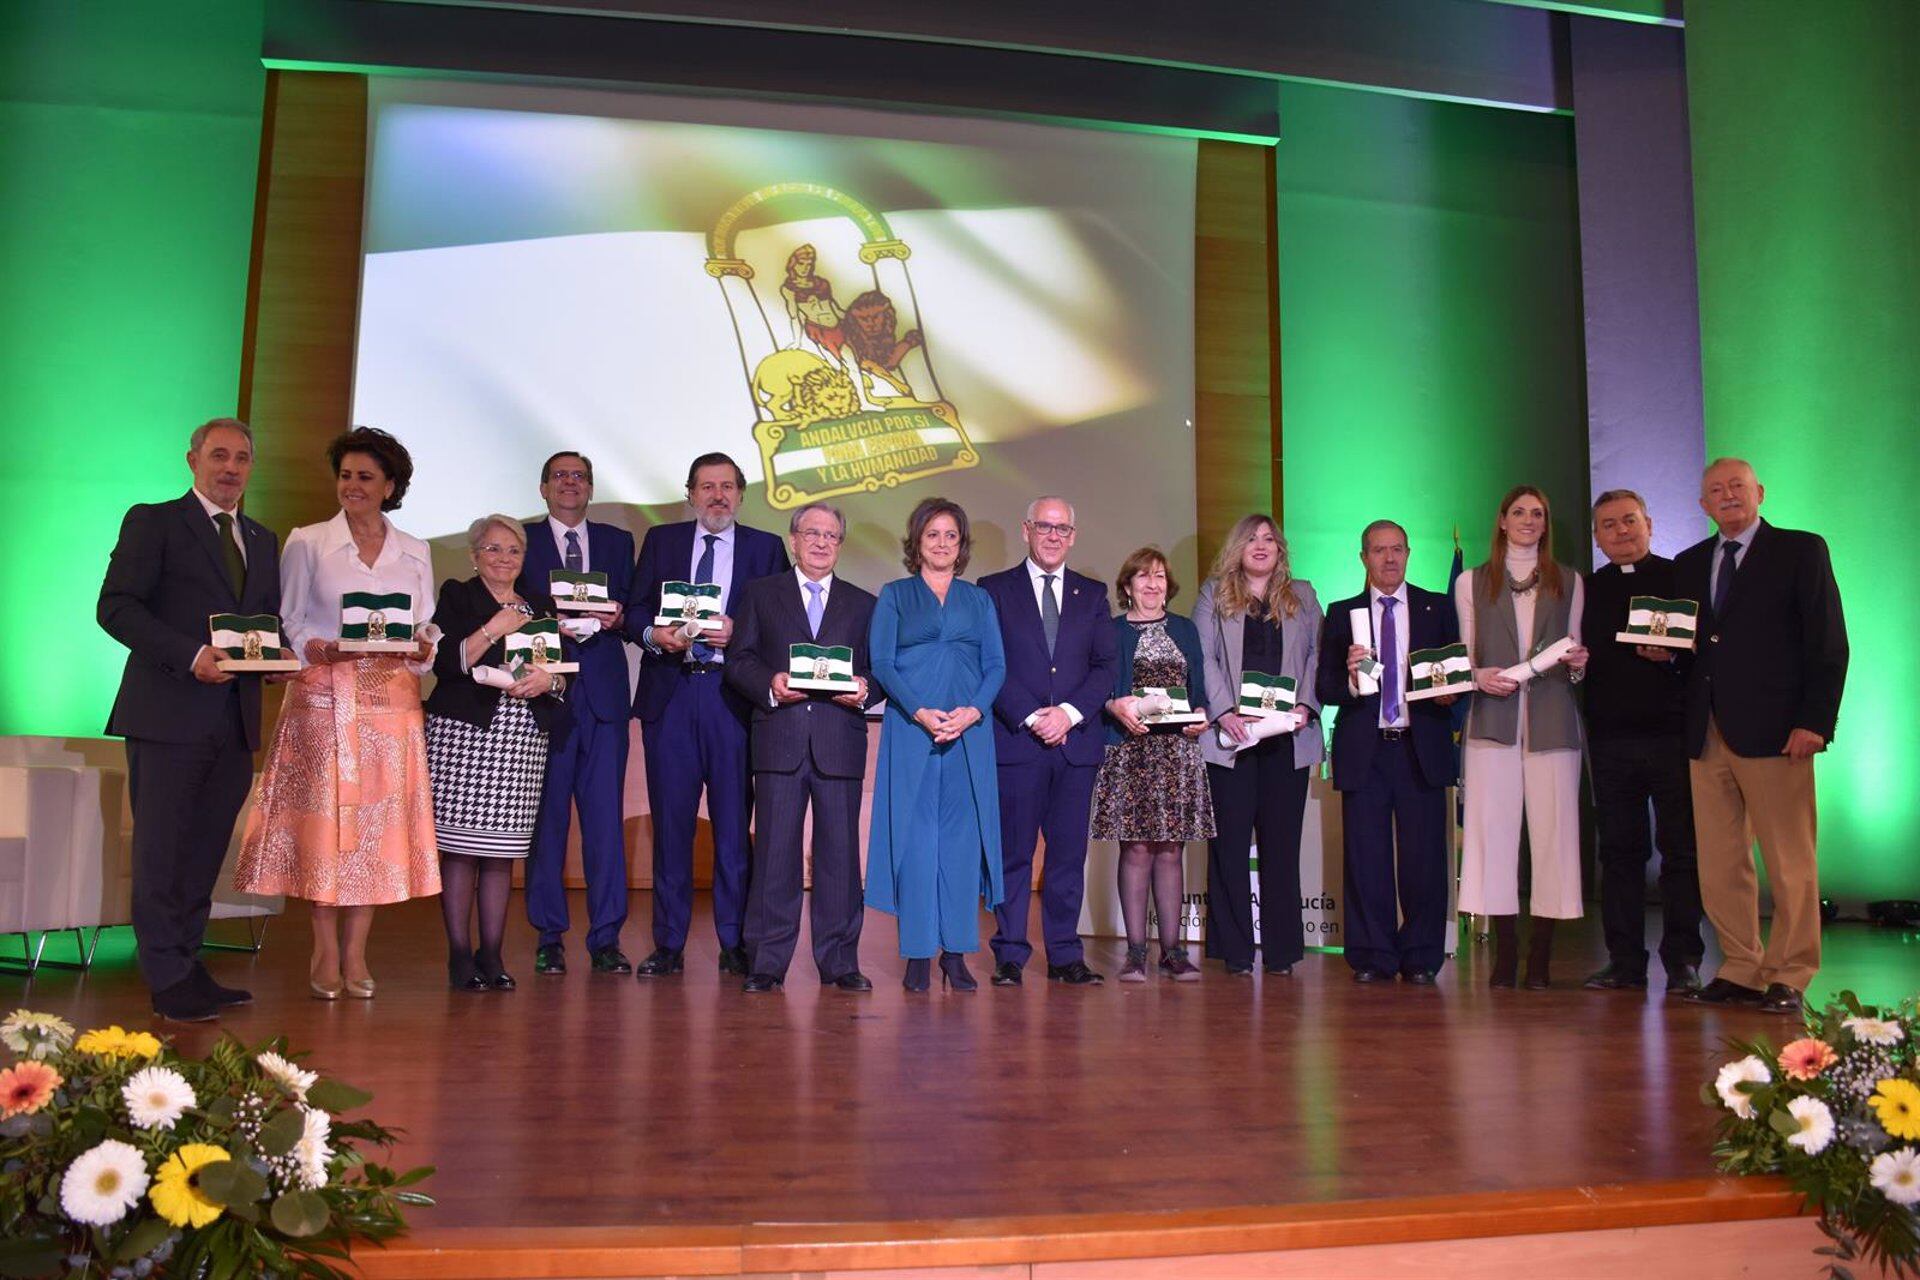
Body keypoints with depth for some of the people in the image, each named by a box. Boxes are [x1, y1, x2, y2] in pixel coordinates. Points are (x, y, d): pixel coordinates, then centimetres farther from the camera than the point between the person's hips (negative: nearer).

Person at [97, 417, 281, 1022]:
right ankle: (169, 981, 5)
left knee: (205, 851, 10)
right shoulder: (152, 522, 1)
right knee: (162, 849, -1)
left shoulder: (263, 540, 19)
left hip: (235, 719, 6)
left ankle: (188, 968, 19)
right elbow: (116, 606, -8)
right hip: (169, 715, -6)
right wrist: (191, 655, -19)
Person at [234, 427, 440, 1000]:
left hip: (392, 699, 2)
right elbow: (287, 623, 5)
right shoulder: (307, 543, 7)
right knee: (324, 818, -4)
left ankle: (355, 952, 7)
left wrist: (420, 646, -7)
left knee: (380, 822, 0)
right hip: (324, 697, -2)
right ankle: (326, 953, 6)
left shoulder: (415, 552, 13)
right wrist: (315, 648, -14)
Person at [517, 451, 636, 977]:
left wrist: (618, 617, -8)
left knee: (606, 816, 0)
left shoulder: (618, 542, 17)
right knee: (546, 816, 1)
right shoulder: (521, 540, 10)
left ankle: (606, 938, 6)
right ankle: (549, 937, 10)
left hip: (603, 692, 2)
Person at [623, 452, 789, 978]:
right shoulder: (660, 540, 14)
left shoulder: (765, 548, 10)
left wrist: (738, 632, -13)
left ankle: (734, 943, 9)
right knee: (670, 818, 3)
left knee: (733, 820, 0)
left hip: (732, 694, -1)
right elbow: (635, 609, 9)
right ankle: (668, 943, 11)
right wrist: (652, 634, -11)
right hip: (669, 693, 1)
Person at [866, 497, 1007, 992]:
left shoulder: (978, 599, 16)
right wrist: (920, 711, -14)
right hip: (910, 730, -2)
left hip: (970, 730, 2)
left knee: (962, 836, 2)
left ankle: (956, 951, 8)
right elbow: (881, 663, 0)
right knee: (913, 835, -2)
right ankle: (918, 953, 4)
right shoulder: (894, 595, 10)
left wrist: (973, 711, -10)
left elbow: (996, 665, 8)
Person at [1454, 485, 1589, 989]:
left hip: (1551, 721, 1)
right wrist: (1478, 676, -8)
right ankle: (1505, 953, 1)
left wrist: (1578, 663, -6)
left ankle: (1540, 957, 1)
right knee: (1493, 829, -6)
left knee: (1552, 830, -5)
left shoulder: (1569, 582, 17)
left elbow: (1576, 654, 16)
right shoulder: (1472, 583, 14)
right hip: (1493, 721, -1)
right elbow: (1464, 658, 12)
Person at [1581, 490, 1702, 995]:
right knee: (1619, 850, 6)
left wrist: (1673, 658, -19)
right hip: (1610, 740, 3)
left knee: (1680, 849, 0)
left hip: (1672, 732, -3)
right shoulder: (1587, 589, 14)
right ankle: (1625, 962, 13)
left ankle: (1682, 962, 8)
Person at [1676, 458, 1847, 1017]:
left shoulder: (1801, 550, 4)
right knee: (1720, 863, 5)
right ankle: (1741, 971, 14)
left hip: (1773, 733, -4)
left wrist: (1814, 722, -11)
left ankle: (1789, 978, 9)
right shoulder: (1688, 564, 18)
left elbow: (1829, 644, -2)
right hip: (1707, 734, 5)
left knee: (1790, 862, 0)